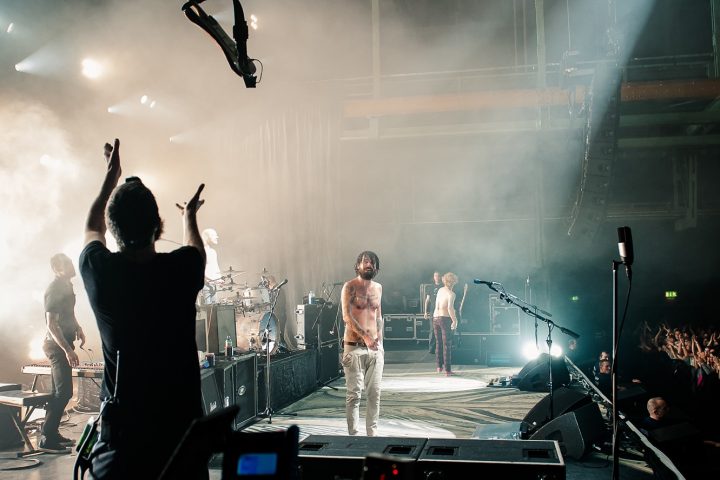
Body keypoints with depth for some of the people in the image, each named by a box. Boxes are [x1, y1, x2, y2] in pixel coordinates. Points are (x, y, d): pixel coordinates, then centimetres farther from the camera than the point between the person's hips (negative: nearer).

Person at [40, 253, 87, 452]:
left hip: (63, 343, 10)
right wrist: (68, 350, -27)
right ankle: (46, 438, -7)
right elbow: (51, 324, -23)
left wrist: (78, 328, 11)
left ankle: (51, 433, 22)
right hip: (56, 345, -10)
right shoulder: (54, 289, -18)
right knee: (64, 392, -11)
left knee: (59, 392, 14)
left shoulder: (66, 285, 10)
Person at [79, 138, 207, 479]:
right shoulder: (179, 271, -11)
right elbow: (196, 249, 16)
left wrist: (110, 177, 31)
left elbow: (92, 229, 17)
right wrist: (189, 215, 37)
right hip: (180, 423, 0)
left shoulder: (98, 271, -8)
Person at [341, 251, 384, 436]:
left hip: (375, 347, 5)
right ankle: (353, 433, 3)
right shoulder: (350, 286, -4)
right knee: (354, 393, -3)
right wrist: (365, 336, -22)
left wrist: (380, 342, 11)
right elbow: (346, 316, -12)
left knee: (375, 393, 6)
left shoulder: (378, 288, 14)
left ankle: (372, 433, 14)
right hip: (354, 347, -5)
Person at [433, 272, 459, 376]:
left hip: (435, 317, 6)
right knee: (447, 345, 0)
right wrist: (454, 320, -19)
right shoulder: (451, 294, -13)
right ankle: (447, 370, 1)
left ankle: (439, 366, 22)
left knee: (438, 343, 17)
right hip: (445, 318, -6)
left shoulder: (440, 290, 7)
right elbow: (450, 308, -26)